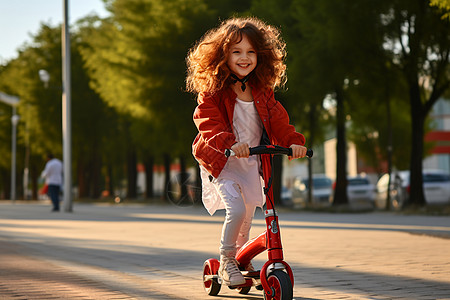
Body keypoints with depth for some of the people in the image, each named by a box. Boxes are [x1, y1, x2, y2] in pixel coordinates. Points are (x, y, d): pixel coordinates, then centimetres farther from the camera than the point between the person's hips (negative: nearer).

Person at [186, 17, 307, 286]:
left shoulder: (262, 91, 3)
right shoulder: (213, 90, -13)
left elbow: (277, 120, 1)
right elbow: (208, 122, -24)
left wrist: (293, 141, -18)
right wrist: (229, 143, -41)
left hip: (251, 163, 5)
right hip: (222, 162, -5)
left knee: (248, 216, 14)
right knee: (236, 209, -23)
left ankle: (240, 257, 41)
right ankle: (226, 261, -2)